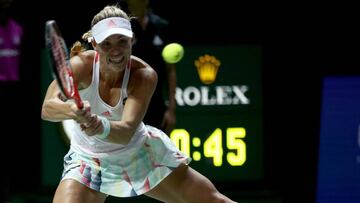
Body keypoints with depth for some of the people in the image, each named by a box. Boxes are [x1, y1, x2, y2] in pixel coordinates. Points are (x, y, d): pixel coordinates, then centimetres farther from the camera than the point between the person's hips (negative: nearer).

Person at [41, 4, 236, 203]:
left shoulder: (144, 76, -23)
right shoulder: (81, 65, -24)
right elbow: (47, 108, -40)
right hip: (89, 161, -1)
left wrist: (101, 126, -57)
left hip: (141, 153, 1)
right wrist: (72, 110, -63)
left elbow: (127, 132, -34)